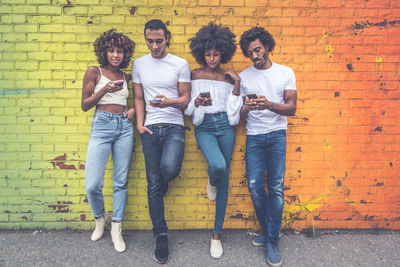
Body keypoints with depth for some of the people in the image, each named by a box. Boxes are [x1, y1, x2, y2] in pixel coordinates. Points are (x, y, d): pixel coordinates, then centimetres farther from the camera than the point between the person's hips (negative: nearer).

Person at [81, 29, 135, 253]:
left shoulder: (126, 77, 14)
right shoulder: (95, 72, 4)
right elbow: (85, 105, 2)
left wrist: (133, 108, 3)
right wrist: (104, 90, -12)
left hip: (124, 127, 3)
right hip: (102, 126, -3)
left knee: (121, 180, 5)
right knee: (92, 185, -10)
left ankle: (116, 230, 19)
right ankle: (100, 218, 23)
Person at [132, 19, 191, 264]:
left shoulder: (180, 64, 2)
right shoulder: (139, 64, 10)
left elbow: (185, 99, 2)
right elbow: (139, 98, 14)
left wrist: (169, 102, -19)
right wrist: (139, 123, 1)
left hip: (174, 127, -2)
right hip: (150, 129, 2)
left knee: (169, 168, -29)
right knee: (153, 186, 3)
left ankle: (162, 184, 11)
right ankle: (161, 236, 18)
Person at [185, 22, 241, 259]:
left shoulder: (229, 78, 9)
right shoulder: (194, 76, 6)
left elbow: (234, 112, 5)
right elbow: (188, 110, 7)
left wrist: (237, 87, -2)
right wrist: (196, 102, -14)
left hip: (225, 126, 2)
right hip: (204, 127, -2)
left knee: (225, 179, 3)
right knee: (218, 165, -31)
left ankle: (217, 234, 17)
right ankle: (211, 182, 12)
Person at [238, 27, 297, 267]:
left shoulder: (286, 73, 4)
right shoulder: (243, 76, 7)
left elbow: (292, 108, -2)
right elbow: (239, 114, 7)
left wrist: (269, 105, -22)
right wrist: (245, 109, -17)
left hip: (277, 135, -1)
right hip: (254, 137, 1)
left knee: (276, 188, -4)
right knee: (255, 187, -2)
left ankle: (272, 242, 8)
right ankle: (267, 230, 23)